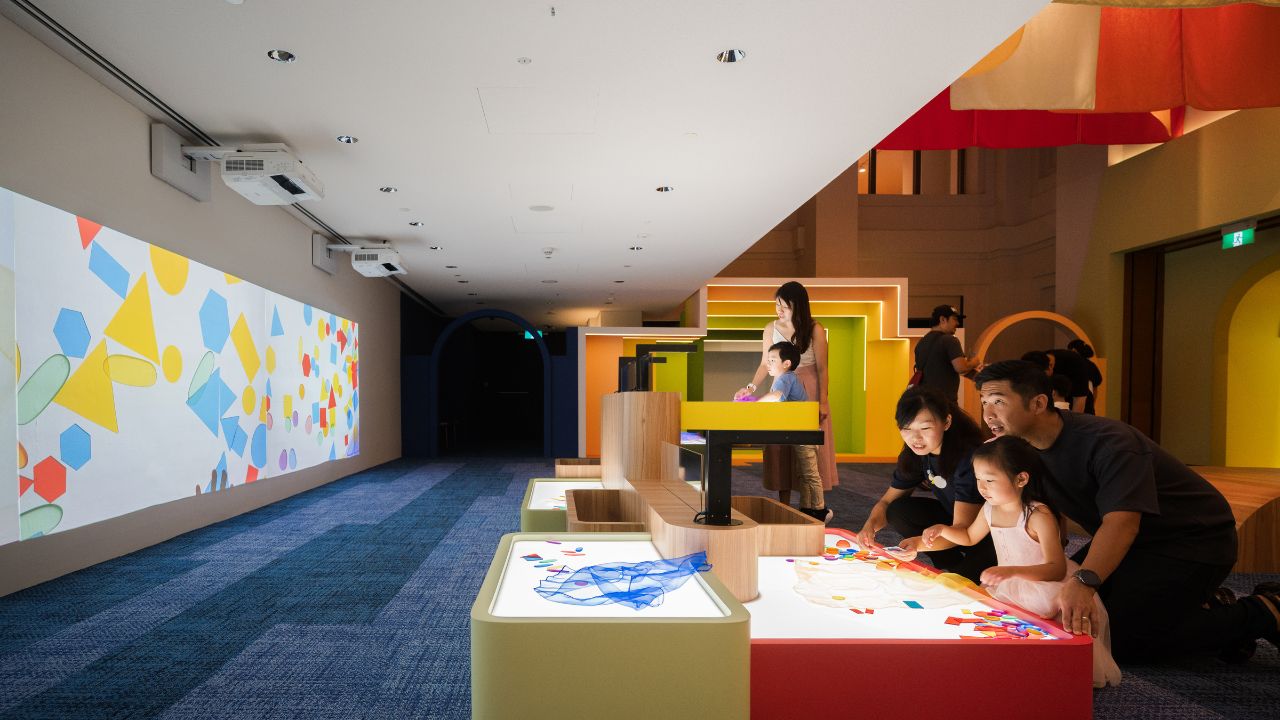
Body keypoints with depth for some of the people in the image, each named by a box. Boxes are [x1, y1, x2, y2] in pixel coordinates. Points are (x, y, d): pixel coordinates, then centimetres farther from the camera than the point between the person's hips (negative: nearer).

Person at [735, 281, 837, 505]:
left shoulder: (815, 329, -5)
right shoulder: (771, 329, 4)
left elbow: (822, 368, -4)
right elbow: (766, 364, 9)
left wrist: (823, 402, -8)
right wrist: (751, 387, -5)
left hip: (809, 391, -3)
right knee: (781, 447, 0)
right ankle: (783, 508, 7)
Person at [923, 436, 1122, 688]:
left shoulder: (1039, 516, -23)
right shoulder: (990, 510, -1)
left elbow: (1056, 569, -31)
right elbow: (969, 537, 21)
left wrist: (1013, 571, -46)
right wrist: (942, 530, 2)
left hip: (1046, 584, -7)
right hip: (1010, 587, 7)